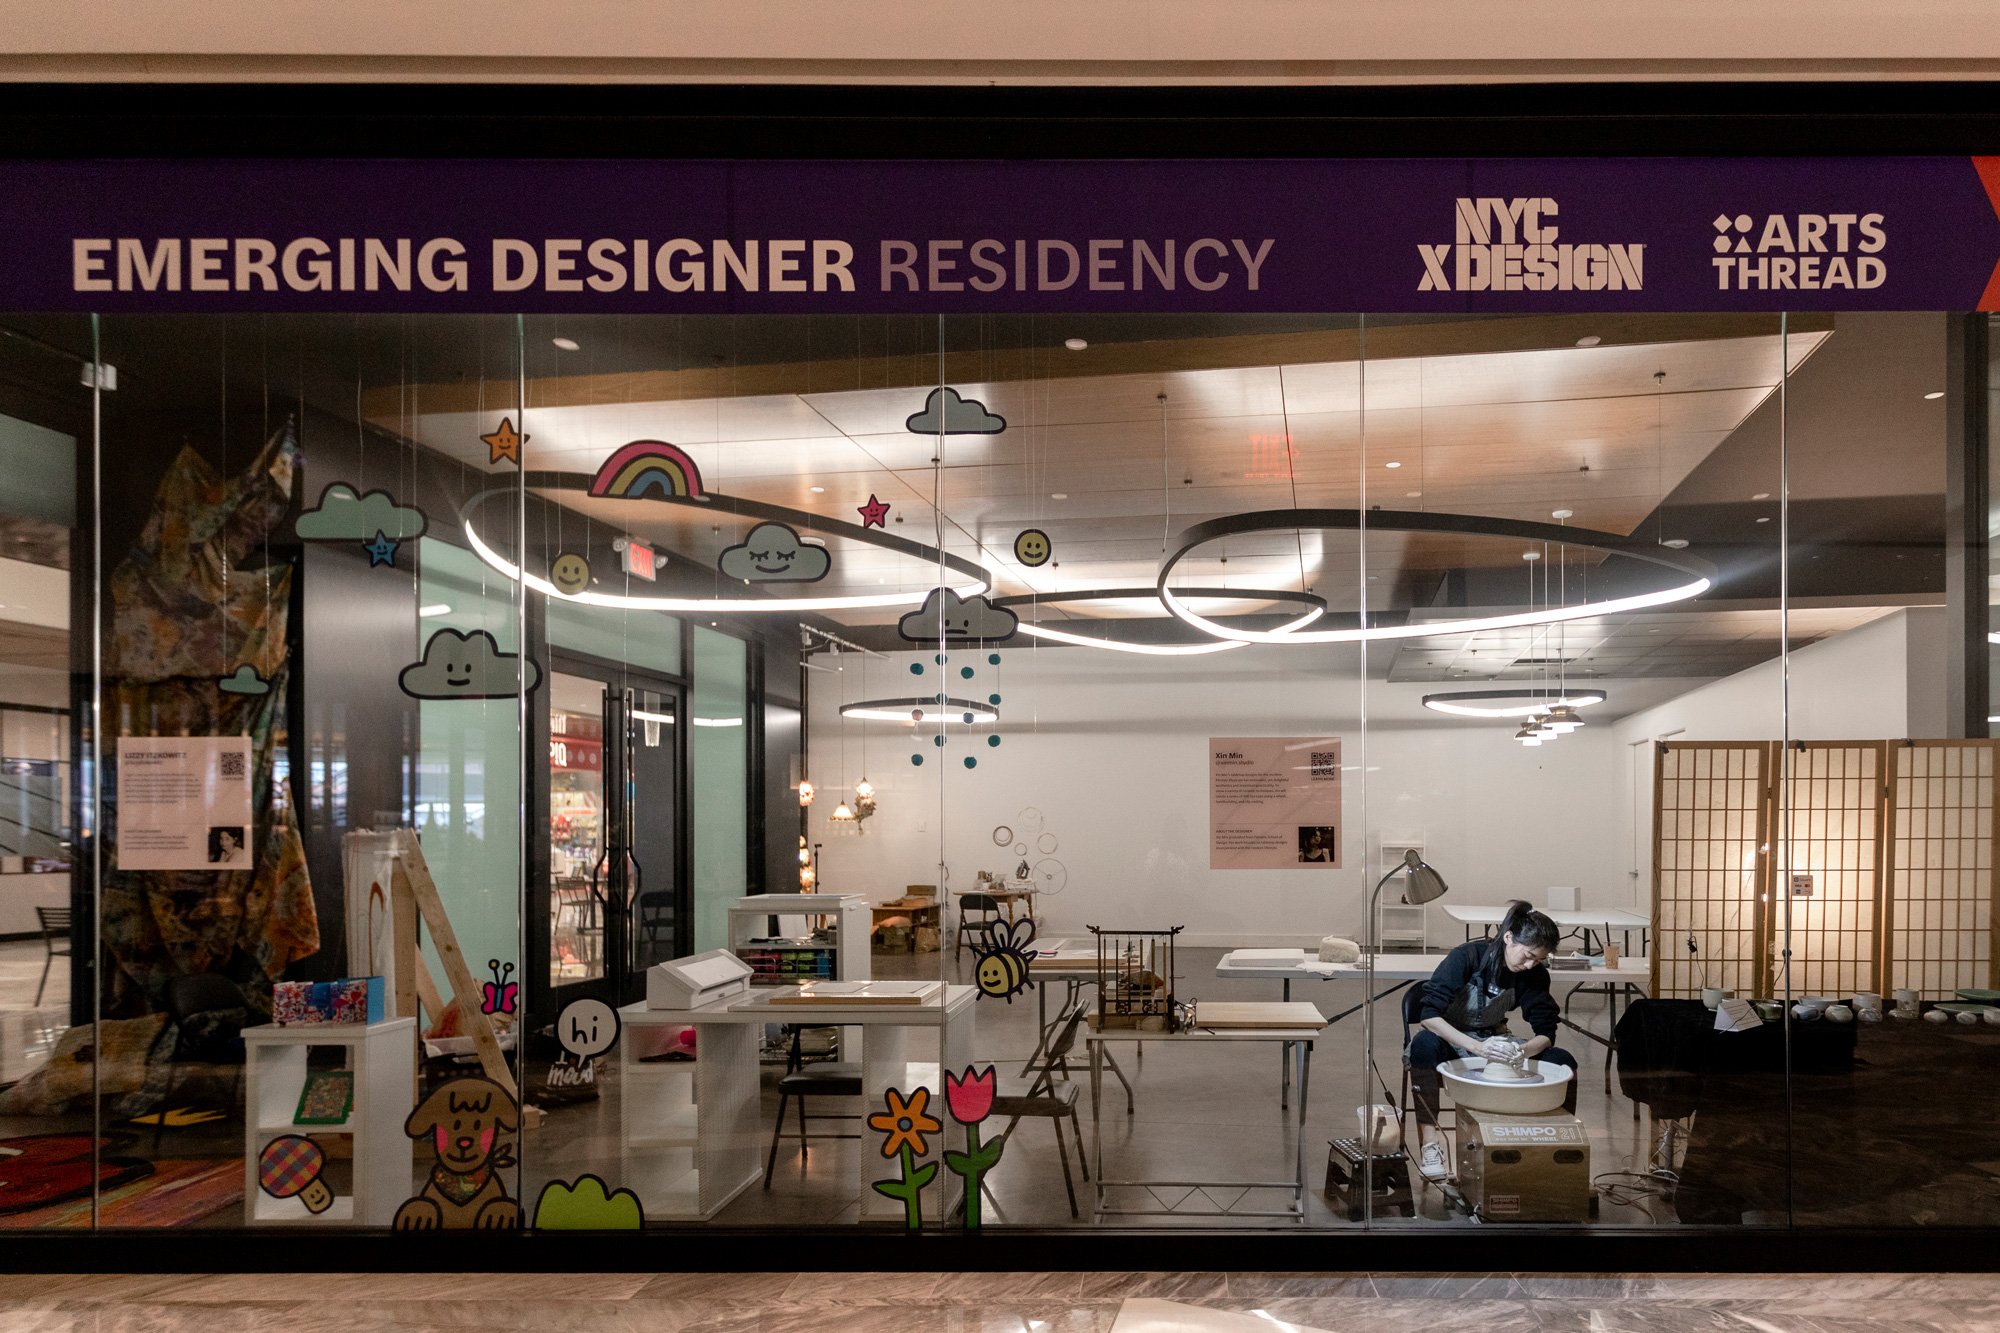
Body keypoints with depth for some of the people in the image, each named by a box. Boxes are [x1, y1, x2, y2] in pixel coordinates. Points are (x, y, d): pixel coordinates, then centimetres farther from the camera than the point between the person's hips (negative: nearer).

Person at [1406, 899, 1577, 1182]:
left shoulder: (1535, 974, -10)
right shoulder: (1466, 957, -24)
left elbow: (1546, 1032, -11)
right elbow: (1429, 1014, -31)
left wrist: (1523, 1050, -35)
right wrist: (1476, 1046, -43)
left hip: (1493, 1042, 4)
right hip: (1449, 1040, -4)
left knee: (1562, 1061, -18)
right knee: (1425, 1043, -41)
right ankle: (1430, 1143, -38)